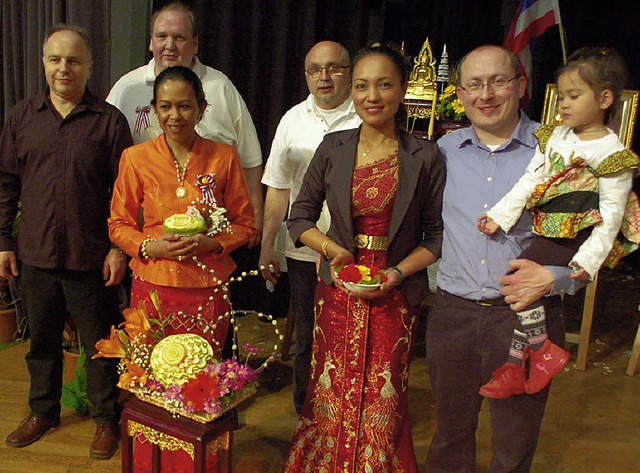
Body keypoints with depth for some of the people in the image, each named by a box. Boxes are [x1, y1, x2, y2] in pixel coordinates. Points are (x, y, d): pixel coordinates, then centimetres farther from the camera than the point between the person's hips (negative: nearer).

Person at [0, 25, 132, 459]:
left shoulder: (109, 120, -4)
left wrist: (119, 248, -8)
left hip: (91, 259, -3)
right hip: (36, 255, 4)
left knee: (100, 343, 8)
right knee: (42, 339, 18)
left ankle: (106, 419, 26)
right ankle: (44, 411, 39)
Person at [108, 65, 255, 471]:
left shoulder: (224, 157, 0)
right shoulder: (136, 158, 1)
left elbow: (245, 223, 5)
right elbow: (118, 224, 7)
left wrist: (211, 243, -13)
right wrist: (152, 246, -12)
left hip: (208, 289, 0)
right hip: (153, 288, 0)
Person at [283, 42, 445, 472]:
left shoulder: (426, 157, -4)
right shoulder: (333, 149, 2)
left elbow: (437, 235, -1)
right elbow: (300, 217, 7)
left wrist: (398, 272, -14)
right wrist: (331, 248, -10)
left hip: (395, 294, -1)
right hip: (338, 290, 2)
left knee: (383, 403, 7)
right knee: (332, 394, 11)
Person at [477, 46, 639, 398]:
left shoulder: (612, 153, -8)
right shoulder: (555, 136, 10)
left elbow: (611, 214, -11)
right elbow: (529, 181, 9)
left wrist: (589, 259, -19)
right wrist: (500, 216, 1)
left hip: (572, 237, -6)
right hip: (545, 231, 6)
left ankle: (542, 350, -1)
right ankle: (514, 368, 9)